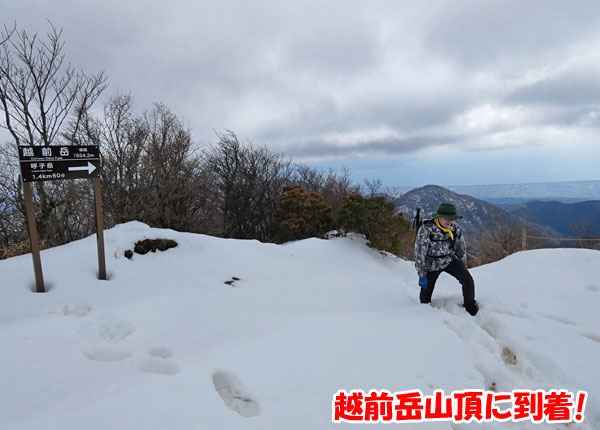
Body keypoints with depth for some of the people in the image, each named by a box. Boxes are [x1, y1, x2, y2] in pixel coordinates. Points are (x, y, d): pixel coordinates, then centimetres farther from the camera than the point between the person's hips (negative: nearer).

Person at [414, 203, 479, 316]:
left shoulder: (455, 228, -9)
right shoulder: (426, 229, -24)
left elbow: (461, 249, 4)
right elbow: (419, 253, -21)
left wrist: (463, 271, 10)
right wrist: (422, 275, -19)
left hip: (450, 260, 3)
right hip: (432, 264, -3)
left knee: (468, 280, -16)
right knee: (426, 292, 6)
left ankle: (471, 307, 8)